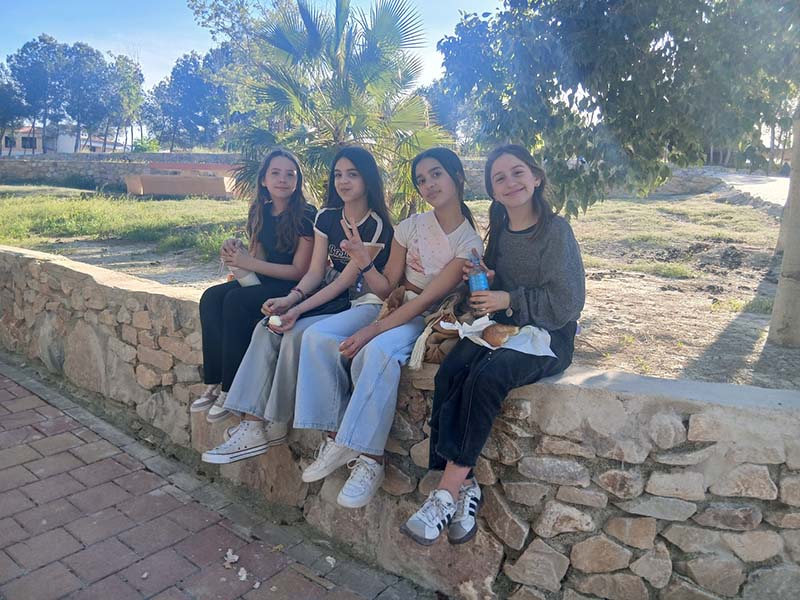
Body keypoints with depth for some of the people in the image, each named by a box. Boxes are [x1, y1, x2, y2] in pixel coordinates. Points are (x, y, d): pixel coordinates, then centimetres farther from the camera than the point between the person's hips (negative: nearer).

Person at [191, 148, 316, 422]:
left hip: (295, 287, -7)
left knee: (236, 301, -27)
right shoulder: (260, 213, 8)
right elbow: (259, 260, 12)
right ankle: (213, 384, -12)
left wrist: (248, 263, -17)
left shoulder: (306, 215, -13)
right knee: (211, 297, -14)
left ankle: (231, 390, -16)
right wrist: (238, 250, -10)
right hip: (265, 282, 7)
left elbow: (299, 271, -15)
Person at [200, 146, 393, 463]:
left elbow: (345, 280, -17)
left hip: (361, 302, -7)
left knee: (296, 334, -28)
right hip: (329, 294, 7)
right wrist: (289, 299, -17)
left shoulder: (377, 226, -13)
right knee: (266, 328, -15)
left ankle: (275, 425, -10)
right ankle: (252, 426, -17)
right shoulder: (326, 217, 7)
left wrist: (299, 309, -23)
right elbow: (316, 271, 3)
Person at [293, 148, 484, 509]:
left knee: (377, 352, -37)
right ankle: (336, 439, -12)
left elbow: (428, 298, -19)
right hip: (391, 305, 5)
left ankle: (369, 459, -25)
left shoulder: (470, 243, -10)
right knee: (318, 337, -19)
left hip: (427, 320, -5)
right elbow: (387, 288, 3)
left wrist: (372, 330, -27)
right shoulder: (411, 226, 3)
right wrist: (363, 262, -18)